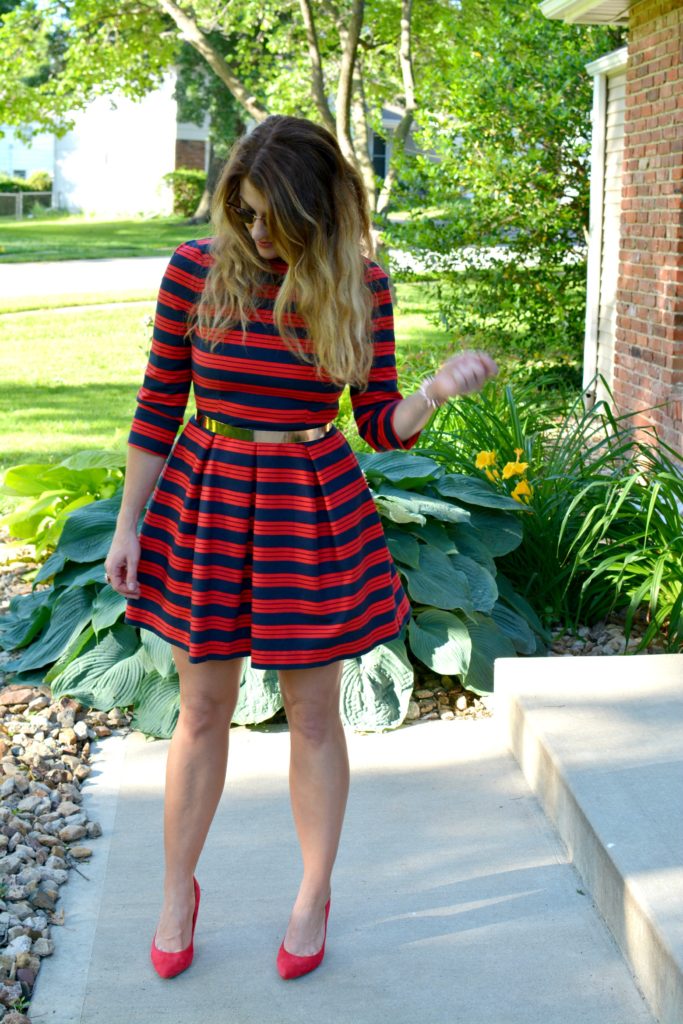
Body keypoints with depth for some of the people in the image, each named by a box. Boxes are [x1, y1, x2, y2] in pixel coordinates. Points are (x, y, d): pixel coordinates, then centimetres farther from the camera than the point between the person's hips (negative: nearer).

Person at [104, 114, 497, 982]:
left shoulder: (362, 285, -5)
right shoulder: (197, 269, -7)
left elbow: (380, 425, -1)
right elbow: (158, 408, 0)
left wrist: (440, 390, -22)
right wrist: (128, 523, 1)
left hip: (314, 506, 0)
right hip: (206, 497, 0)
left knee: (312, 714, 9)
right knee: (202, 709, 11)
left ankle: (314, 895, 30)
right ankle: (178, 891, 32)